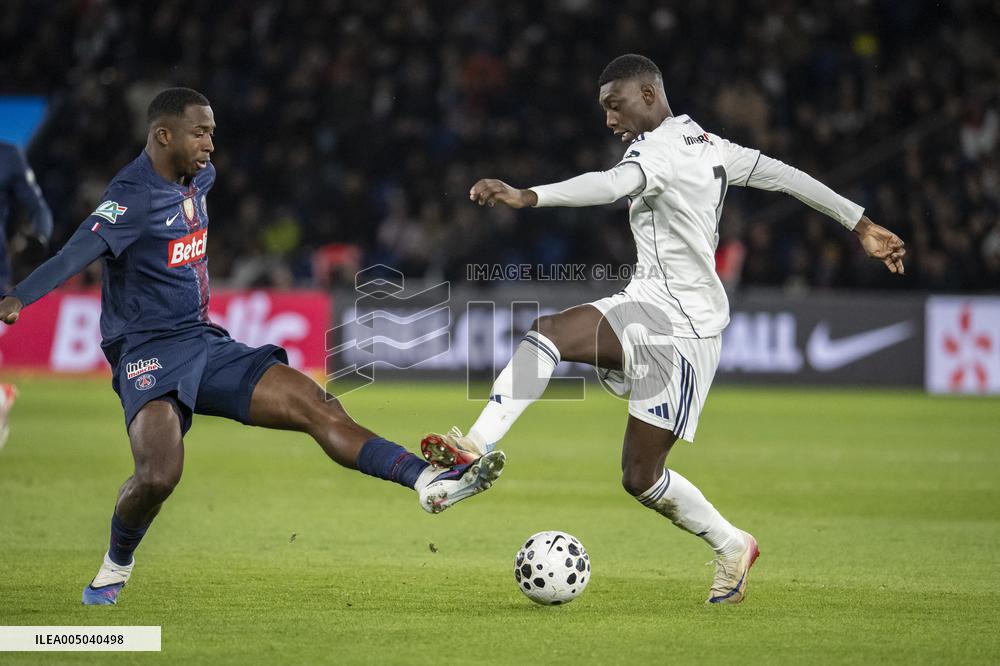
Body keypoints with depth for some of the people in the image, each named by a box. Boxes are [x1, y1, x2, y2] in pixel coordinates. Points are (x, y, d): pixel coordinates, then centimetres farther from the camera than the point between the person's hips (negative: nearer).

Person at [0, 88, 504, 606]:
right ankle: (115, 567, 3)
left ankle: (428, 481, -11)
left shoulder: (199, 178, 10)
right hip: (148, 353, -8)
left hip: (206, 346, 8)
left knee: (314, 404, -7)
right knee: (158, 475, -26)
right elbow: (79, 251, -33)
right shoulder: (133, 197, -17)